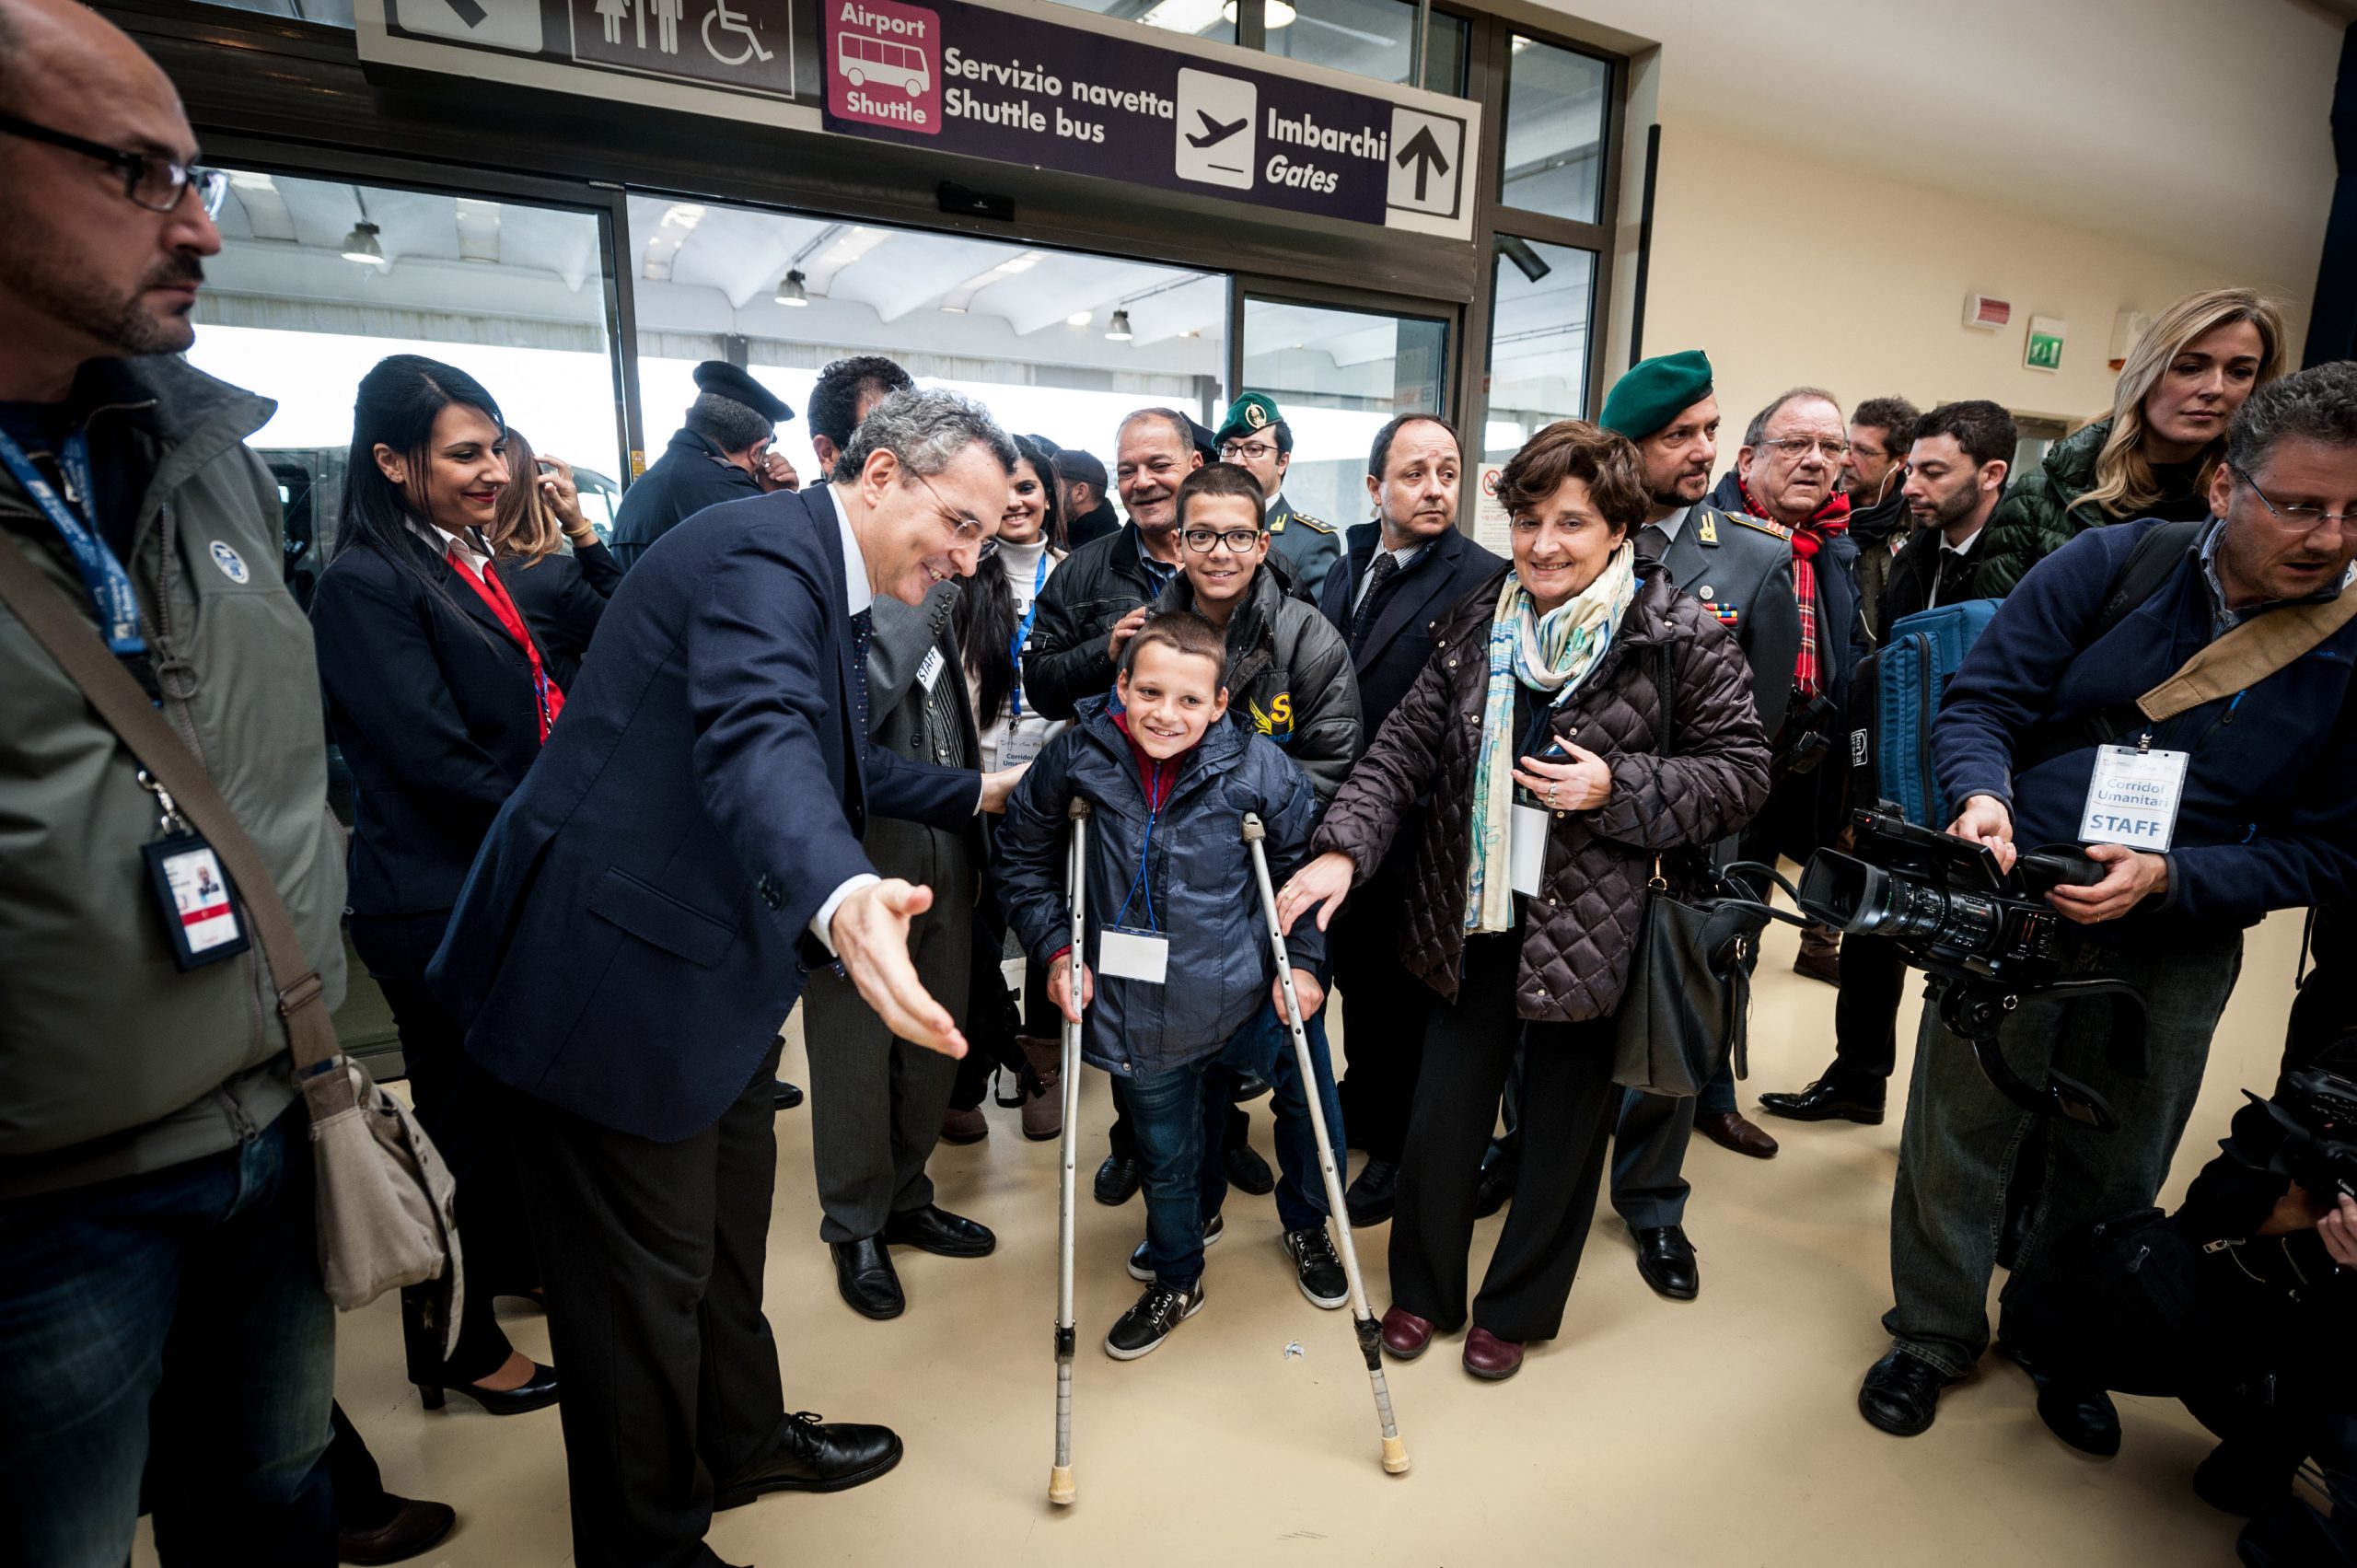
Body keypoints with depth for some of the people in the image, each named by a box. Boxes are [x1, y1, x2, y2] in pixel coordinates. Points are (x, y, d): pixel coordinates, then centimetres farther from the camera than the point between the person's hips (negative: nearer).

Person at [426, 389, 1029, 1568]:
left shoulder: (820, 578, 12)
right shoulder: (762, 552, -21)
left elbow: (833, 762, 23)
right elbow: (757, 739, -41)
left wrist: (976, 793, 27)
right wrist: (842, 897, -58)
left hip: (714, 968, 10)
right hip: (618, 975, -10)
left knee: (724, 1234, 25)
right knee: (645, 1274, 8)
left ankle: (743, 1440, 47)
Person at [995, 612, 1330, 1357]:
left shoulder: (1258, 767, -14)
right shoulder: (1076, 758, -13)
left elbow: (1306, 862, 1)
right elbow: (1022, 858, 2)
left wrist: (1305, 959, -4)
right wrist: (1055, 948, -5)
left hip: (1239, 1000, -1)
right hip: (1137, 1009, 1)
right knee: (1165, 1156, 19)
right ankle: (1176, 1281, 47)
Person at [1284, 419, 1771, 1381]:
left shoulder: (1680, 635, -9)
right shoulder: (1478, 622, 2)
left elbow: (1742, 770, -5)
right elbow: (1407, 742, 0)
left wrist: (1620, 788, -20)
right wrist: (1345, 846, -13)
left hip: (1592, 931, -3)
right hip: (1473, 918, 3)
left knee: (1562, 1128, 14)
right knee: (1442, 1111, 13)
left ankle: (1516, 1309, 38)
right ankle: (1422, 1290, 38)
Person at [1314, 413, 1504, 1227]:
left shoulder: (1484, 581, -15)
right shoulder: (1345, 570, 7)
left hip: (1419, 832, -6)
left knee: (1406, 991, 11)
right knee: (1355, 972, 22)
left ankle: (1399, 1149, 32)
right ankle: (1365, 1104, 46)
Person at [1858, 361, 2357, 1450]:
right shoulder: (2111, 563, -10)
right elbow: (1980, 701, -10)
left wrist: (2169, 879, -22)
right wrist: (1982, 794, -31)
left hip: (2174, 945, 2)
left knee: (2115, 1168, 19)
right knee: (1961, 1134, 9)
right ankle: (1934, 1332, 31)